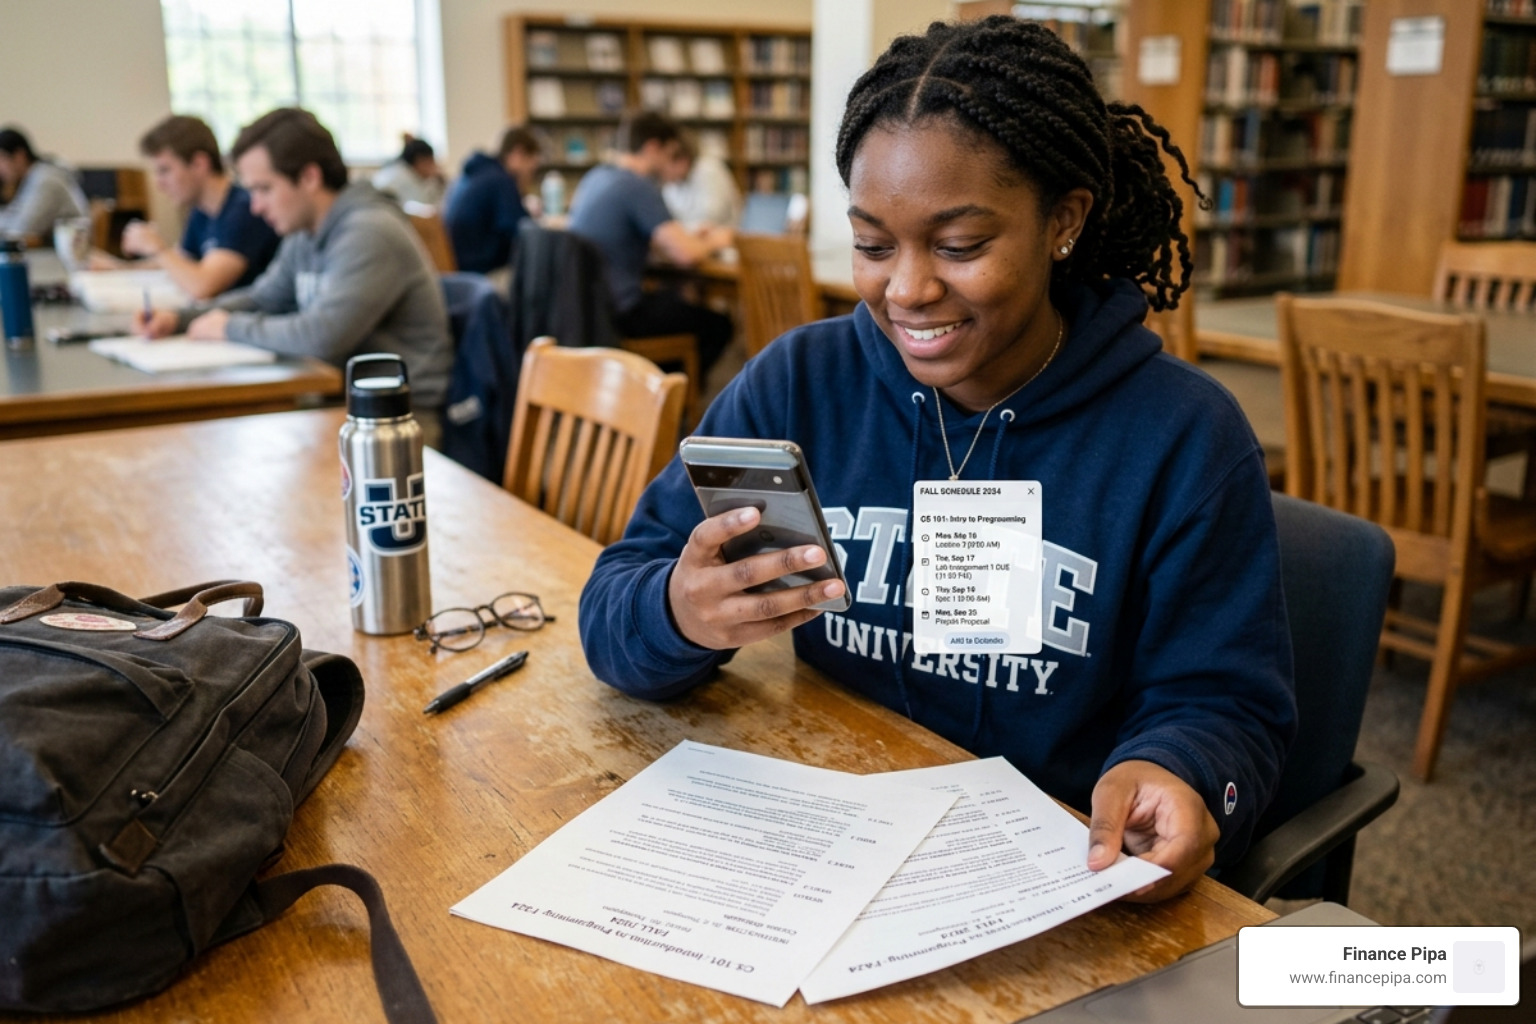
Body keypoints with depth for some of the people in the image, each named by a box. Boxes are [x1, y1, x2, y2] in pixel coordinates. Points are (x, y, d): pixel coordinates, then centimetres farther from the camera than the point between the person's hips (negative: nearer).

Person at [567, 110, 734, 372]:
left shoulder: (595, 176, 9)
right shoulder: (640, 188, -18)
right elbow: (685, 254, -24)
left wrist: (689, 236, 18)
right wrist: (713, 242, -1)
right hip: (618, 314, -10)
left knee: (673, 300, 32)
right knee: (718, 325, 1)